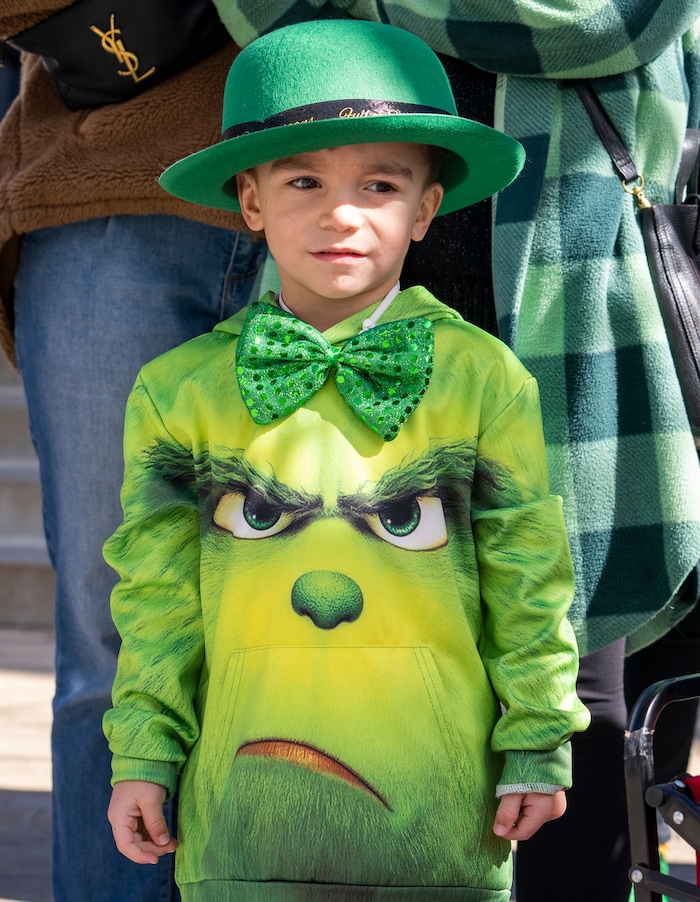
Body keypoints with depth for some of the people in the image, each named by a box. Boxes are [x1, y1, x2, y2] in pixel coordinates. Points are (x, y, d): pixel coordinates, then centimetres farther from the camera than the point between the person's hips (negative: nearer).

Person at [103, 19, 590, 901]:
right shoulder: (179, 391, 4)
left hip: (436, 799, -1)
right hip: (246, 802, 1)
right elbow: (159, 596, 7)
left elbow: (532, 580, 3)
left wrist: (538, 747, 2)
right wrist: (143, 754, 4)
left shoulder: (485, 378, 1)